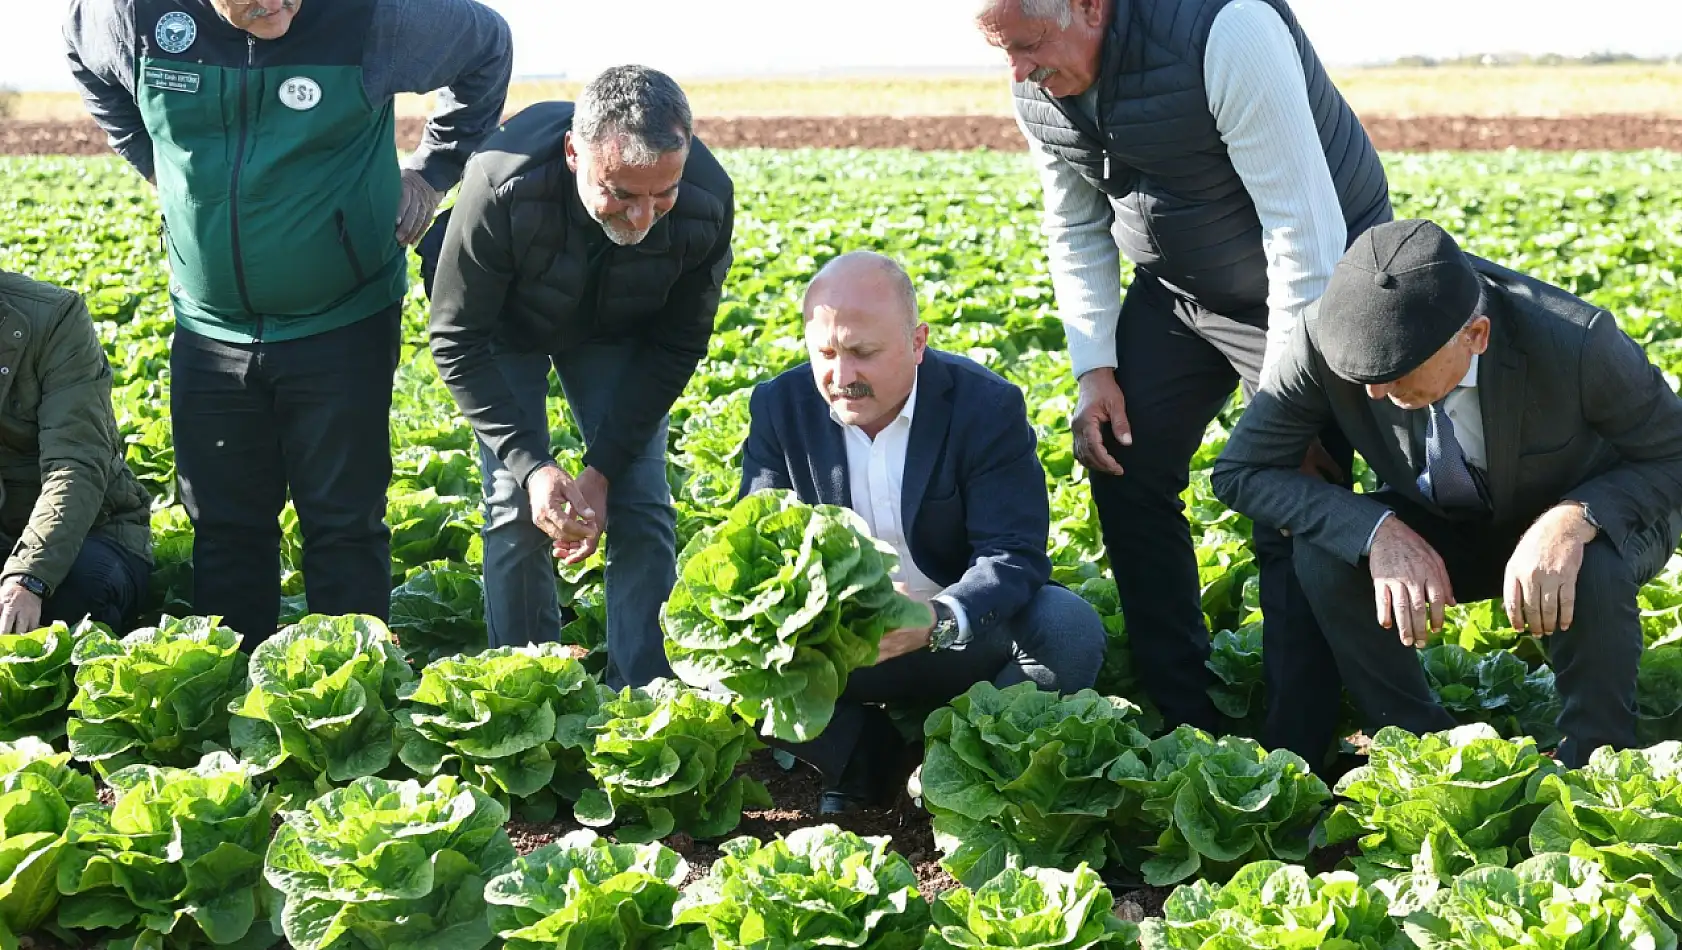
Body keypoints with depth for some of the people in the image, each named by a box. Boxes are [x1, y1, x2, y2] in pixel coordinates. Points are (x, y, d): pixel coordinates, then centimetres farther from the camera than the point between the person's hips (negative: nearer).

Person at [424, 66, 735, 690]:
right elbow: (457, 341, -27)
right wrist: (530, 465, -34)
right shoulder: (503, 188, -41)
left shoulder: (707, 200, -33)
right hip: (507, 329, -2)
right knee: (517, 513, -11)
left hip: (617, 333, 2)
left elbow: (677, 346, -17)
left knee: (642, 509, -8)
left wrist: (604, 468, -21)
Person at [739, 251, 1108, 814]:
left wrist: (938, 621, -43)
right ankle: (866, 763, -1)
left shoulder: (987, 404, -14)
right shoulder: (780, 407, -6)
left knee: (1071, 630, -30)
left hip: (962, 637, -2)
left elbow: (1014, 556, -21)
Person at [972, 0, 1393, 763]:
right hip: (1177, 285, 7)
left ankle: (1294, 756, 0)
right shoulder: (1038, 92, -10)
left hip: (1307, 283, -7)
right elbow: (1076, 230, 6)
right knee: (1125, 471, 1)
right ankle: (1185, 722, 13)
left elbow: (1303, 225, -31)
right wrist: (1095, 368, -5)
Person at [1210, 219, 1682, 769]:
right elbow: (1240, 472, -18)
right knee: (1322, 555, -25)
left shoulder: (1576, 342, -34)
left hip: (1592, 522, -2)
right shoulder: (1328, 342, -28)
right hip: (1441, 532, 3)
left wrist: (1574, 519, -40)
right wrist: (1379, 532, -33)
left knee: (1593, 575, -36)